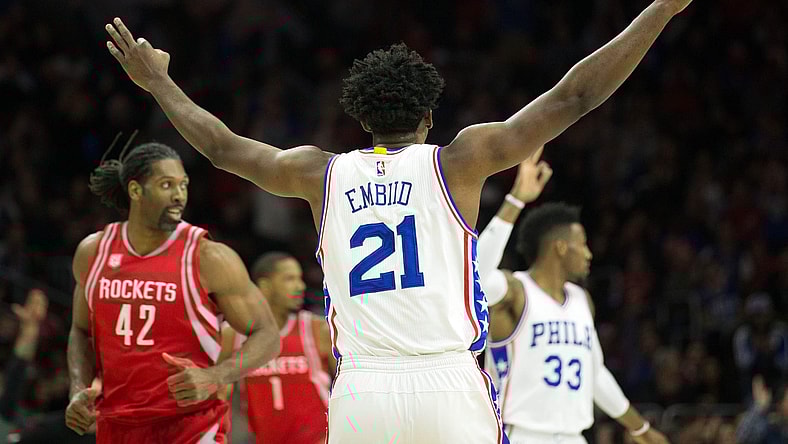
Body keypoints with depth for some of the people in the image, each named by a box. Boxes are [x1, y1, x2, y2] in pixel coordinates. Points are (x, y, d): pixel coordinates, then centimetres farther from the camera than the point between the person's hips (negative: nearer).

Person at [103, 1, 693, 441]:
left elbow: (221, 146, 26)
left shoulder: (324, 174, 12)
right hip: (451, 387, -2)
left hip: (360, 394, 3)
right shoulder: (456, 162, 4)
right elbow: (572, 98, 2)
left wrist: (157, 81, 41)